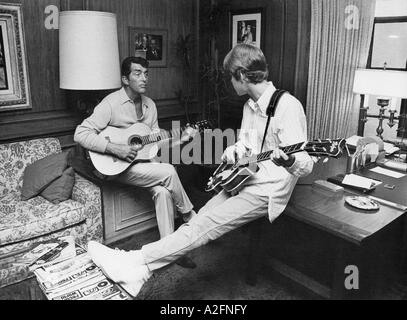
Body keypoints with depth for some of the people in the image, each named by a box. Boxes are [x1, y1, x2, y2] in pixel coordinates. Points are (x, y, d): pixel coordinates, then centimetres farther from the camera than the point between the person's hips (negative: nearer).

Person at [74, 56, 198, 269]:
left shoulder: (149, 105, 9)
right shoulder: (111, 103, -12)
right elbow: (80, 134, -19)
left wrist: (180, 139, -4)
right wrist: (115, 149, -27)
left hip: (143, 161, 6)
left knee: (162, 190, -23)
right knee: (169, 172, -24)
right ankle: (191, 218, -1)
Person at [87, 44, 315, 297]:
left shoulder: (288, 106, -17)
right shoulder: (250, 106, 11)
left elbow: (305, 167, -21)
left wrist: (288, 162, -44)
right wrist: (234, 150, -1)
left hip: (269, 190, -8)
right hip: (246, 179, 8)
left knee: (205, 225, -19)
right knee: (199, 221, -6)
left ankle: (138, 262, -16)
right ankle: (139, 271, -6)